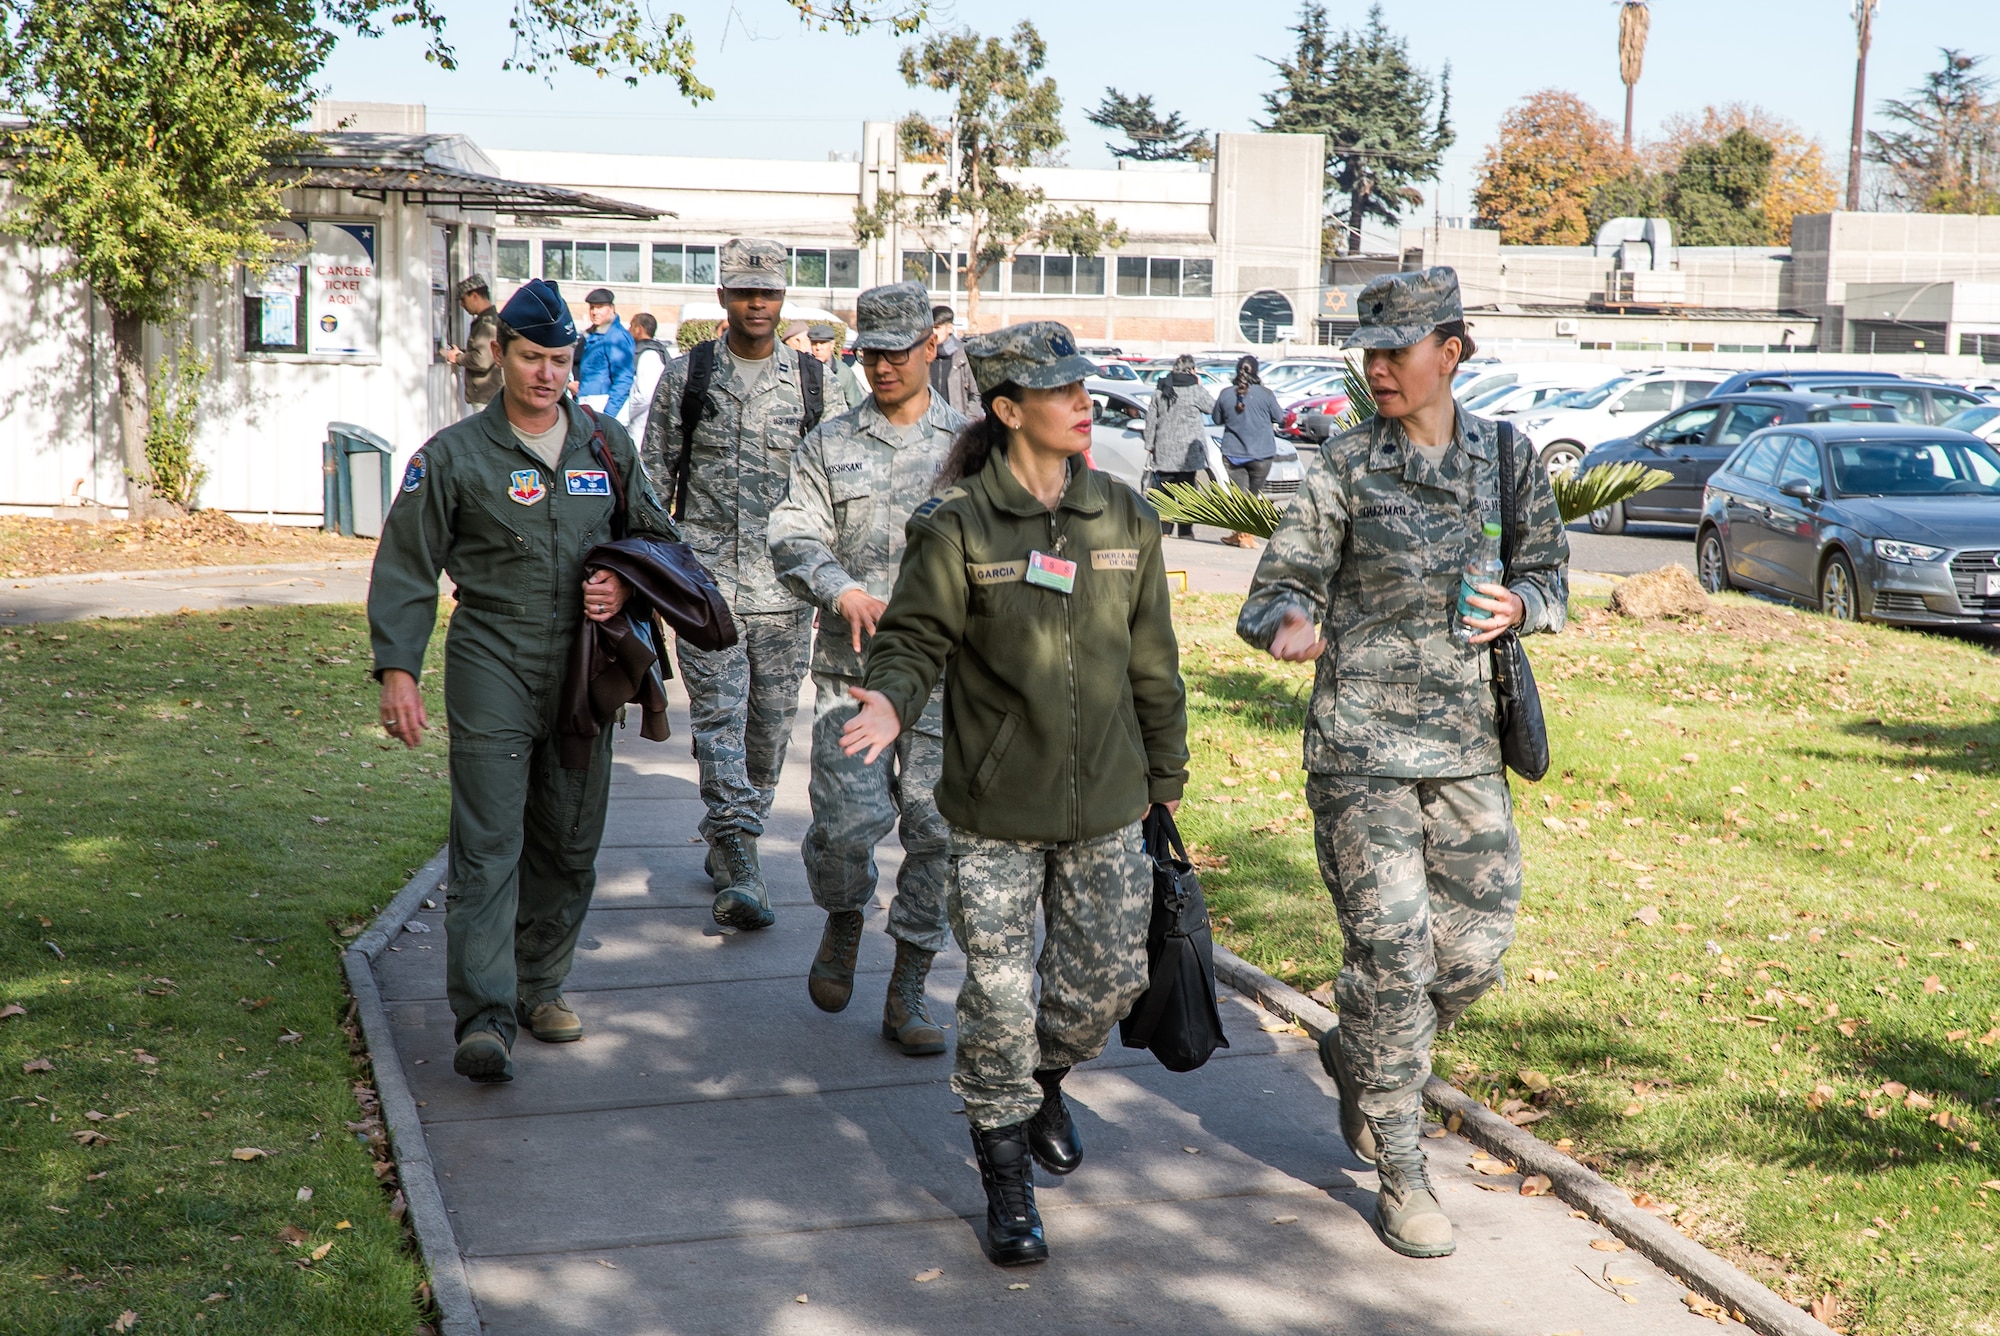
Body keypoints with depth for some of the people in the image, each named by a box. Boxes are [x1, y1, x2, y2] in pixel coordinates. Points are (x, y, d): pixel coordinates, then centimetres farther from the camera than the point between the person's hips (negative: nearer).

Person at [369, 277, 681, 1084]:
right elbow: (406, 568, -1)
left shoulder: (608, 446, 9)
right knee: (488, 847, -11)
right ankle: (484, 1018, -13)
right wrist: (396, 669, -10)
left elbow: (657, 535, 20)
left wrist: (626, 586, -2)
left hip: (583, 674, 4)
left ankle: (541, 985, 26)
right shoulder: (454, 456, -1)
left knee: (569, 845, 10)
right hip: (492, 671, -4)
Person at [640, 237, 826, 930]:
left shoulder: (813, 380, 7)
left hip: (786, 586, 2)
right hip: (705, 580, -2)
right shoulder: (684, 376, 5)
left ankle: (728, 844, 25)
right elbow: (655, 477, 10)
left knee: (771, 722, 7)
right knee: (719, 716, -10)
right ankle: (740, 871, -14)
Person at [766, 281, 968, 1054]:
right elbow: (793, 539, 2)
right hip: (854, 667, 0)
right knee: (848, 819, -11)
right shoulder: (829, 445, 11)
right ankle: (843, 919, 23)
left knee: (937, 830, 1)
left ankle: (907, 996, 13)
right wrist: (842, 590, -17)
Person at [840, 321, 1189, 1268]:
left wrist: (1166, 777, 15)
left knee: (1108, 977, 9)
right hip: (995, 809, -3)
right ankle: (1006, 1179, 18)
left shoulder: (1124, 519, 4)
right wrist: (891, 699, -27)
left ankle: (1045, 1078, 42)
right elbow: (914, 636, -5)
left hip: (1105, 804, 4)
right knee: (1000, 995, 0)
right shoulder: (957, 526, -8)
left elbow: (1152, 664, 11)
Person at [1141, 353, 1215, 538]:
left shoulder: (1160, 389, 6)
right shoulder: (1195, 389, -8)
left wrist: (1149, 444, 11)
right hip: (1187, 450, -3)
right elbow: (1212, 406, 4)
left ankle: (1163, 528, 7)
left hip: (1164, 448, 3)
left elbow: (1151, 419, 6)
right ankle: (1185, 531, 0)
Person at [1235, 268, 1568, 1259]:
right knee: (1392, 952, -5)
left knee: (1473, 951, 5)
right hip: (1361, 744, -3)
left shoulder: (1509, 460, 7)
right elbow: (1282, 581, -2)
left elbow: (1550, 571, 17)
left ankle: (1355, 1056, 36)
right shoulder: (1344, 467, -1)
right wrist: (1286, 624, -26)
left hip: (1469, 748, 4)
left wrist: (1521, 603, -7)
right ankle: (1400, 1174, 9)